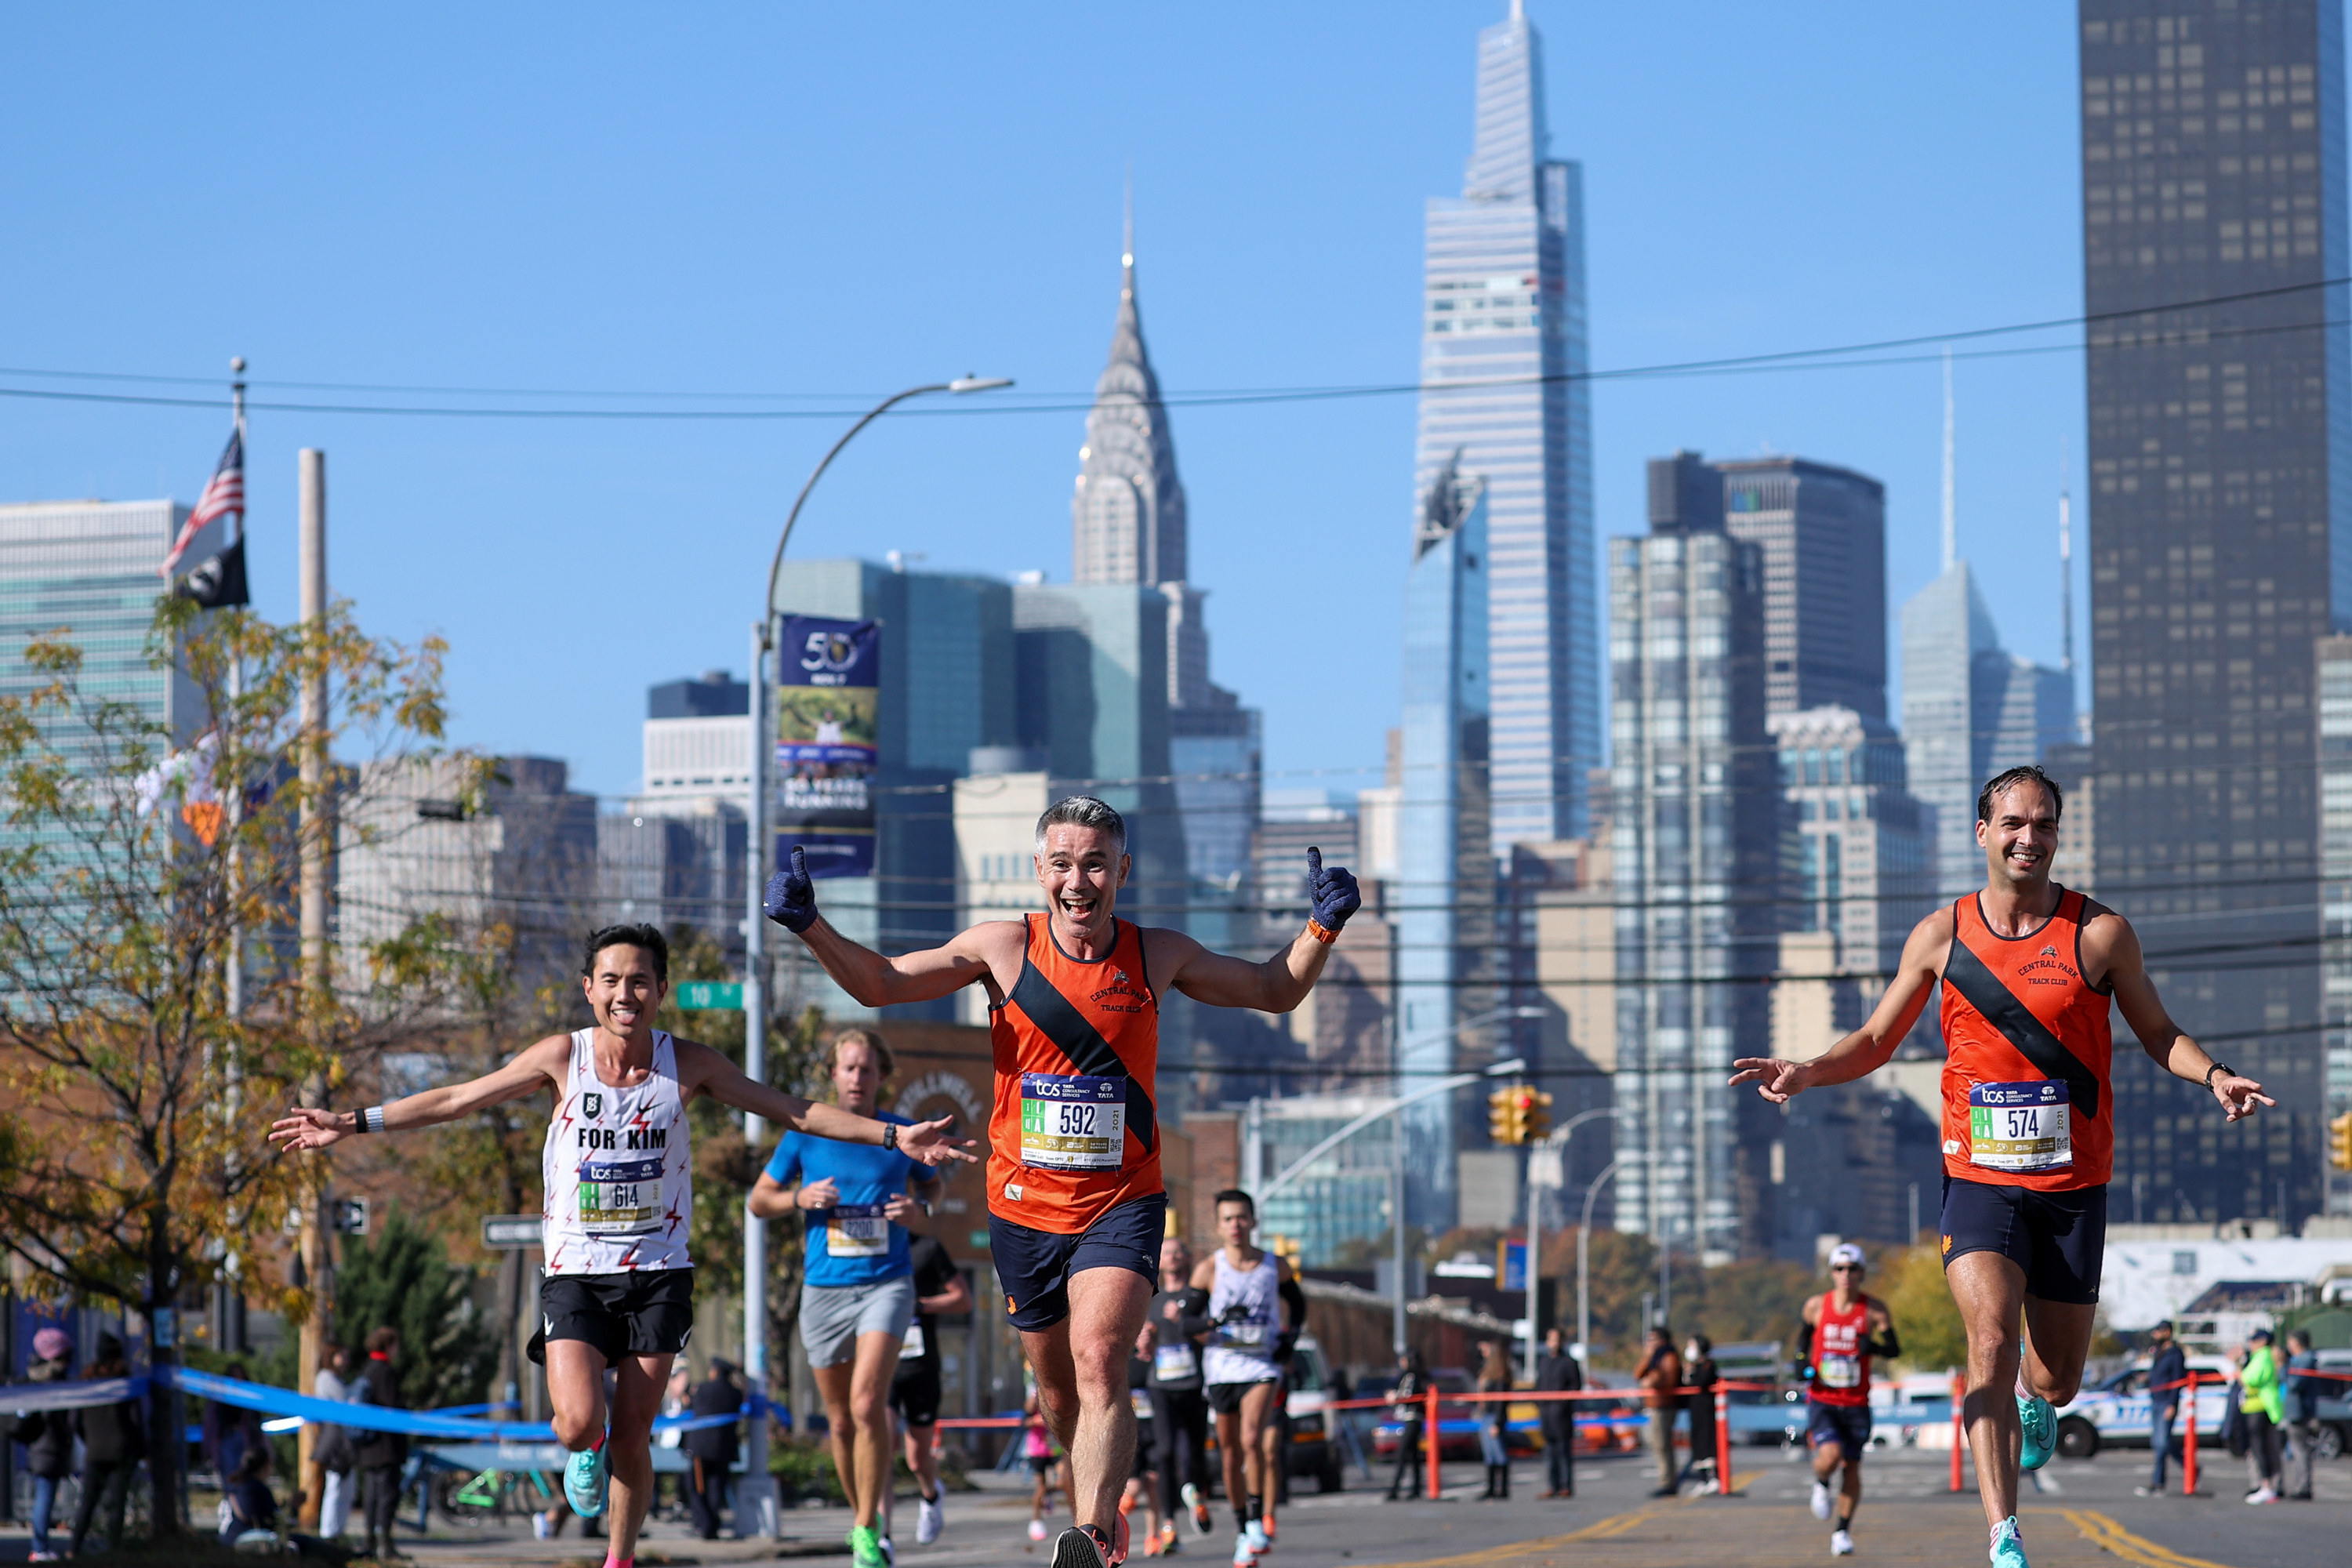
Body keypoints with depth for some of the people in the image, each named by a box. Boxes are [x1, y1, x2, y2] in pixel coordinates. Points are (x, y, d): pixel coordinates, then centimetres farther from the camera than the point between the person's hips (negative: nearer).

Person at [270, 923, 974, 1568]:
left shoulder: (688, 1065, -5)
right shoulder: (564, 1058, -7)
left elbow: (795, 1111, 1)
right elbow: (455, 1100, -2)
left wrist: (894, 1137, -6)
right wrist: (353, 1124, -7)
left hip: (658, 1273, 1)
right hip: (575, 1269, -1)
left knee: (632, 1440, 2)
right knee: (580, 1426, -17)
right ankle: (588, 1451, 20)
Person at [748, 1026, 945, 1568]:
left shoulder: (902, 1133, 3)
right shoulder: (804, 1133, 2)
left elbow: (931, 1183, 20)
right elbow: (759, 1199, 9)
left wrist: (918, 1206, -3)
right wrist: (801, 1198, -11)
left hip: (886, 1284, -2)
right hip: (824, 1290, 2)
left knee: (867, 1404, -20)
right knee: (841, 1421, 8)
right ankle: (863, 1518, 28)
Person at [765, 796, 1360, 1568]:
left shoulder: (1159, 956, -1)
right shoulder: (1003, 947, -4)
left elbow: (1277, 991, 13)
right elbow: (879, 984, 2)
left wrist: (1323, 927, -4)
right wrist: (810, 926, -13)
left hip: (1123, 1203, -2)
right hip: (1024, 1206, 2)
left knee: (1099, 1365, -23)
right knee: (1058, 1386, 13)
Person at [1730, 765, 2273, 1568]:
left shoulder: (2100, 934, -1)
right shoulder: (1941, 936, 2)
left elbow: (2158, 1033, 9)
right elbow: (1876, 1041, 11)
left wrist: (2213, 1075, -12)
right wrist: (1808, 1071, -8)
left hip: (2074, 1184, 1)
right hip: (1980, 1179, -1)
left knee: (2055, 1382, 9)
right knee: (1992, 1342, -22)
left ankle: (2033, 1401, 49)